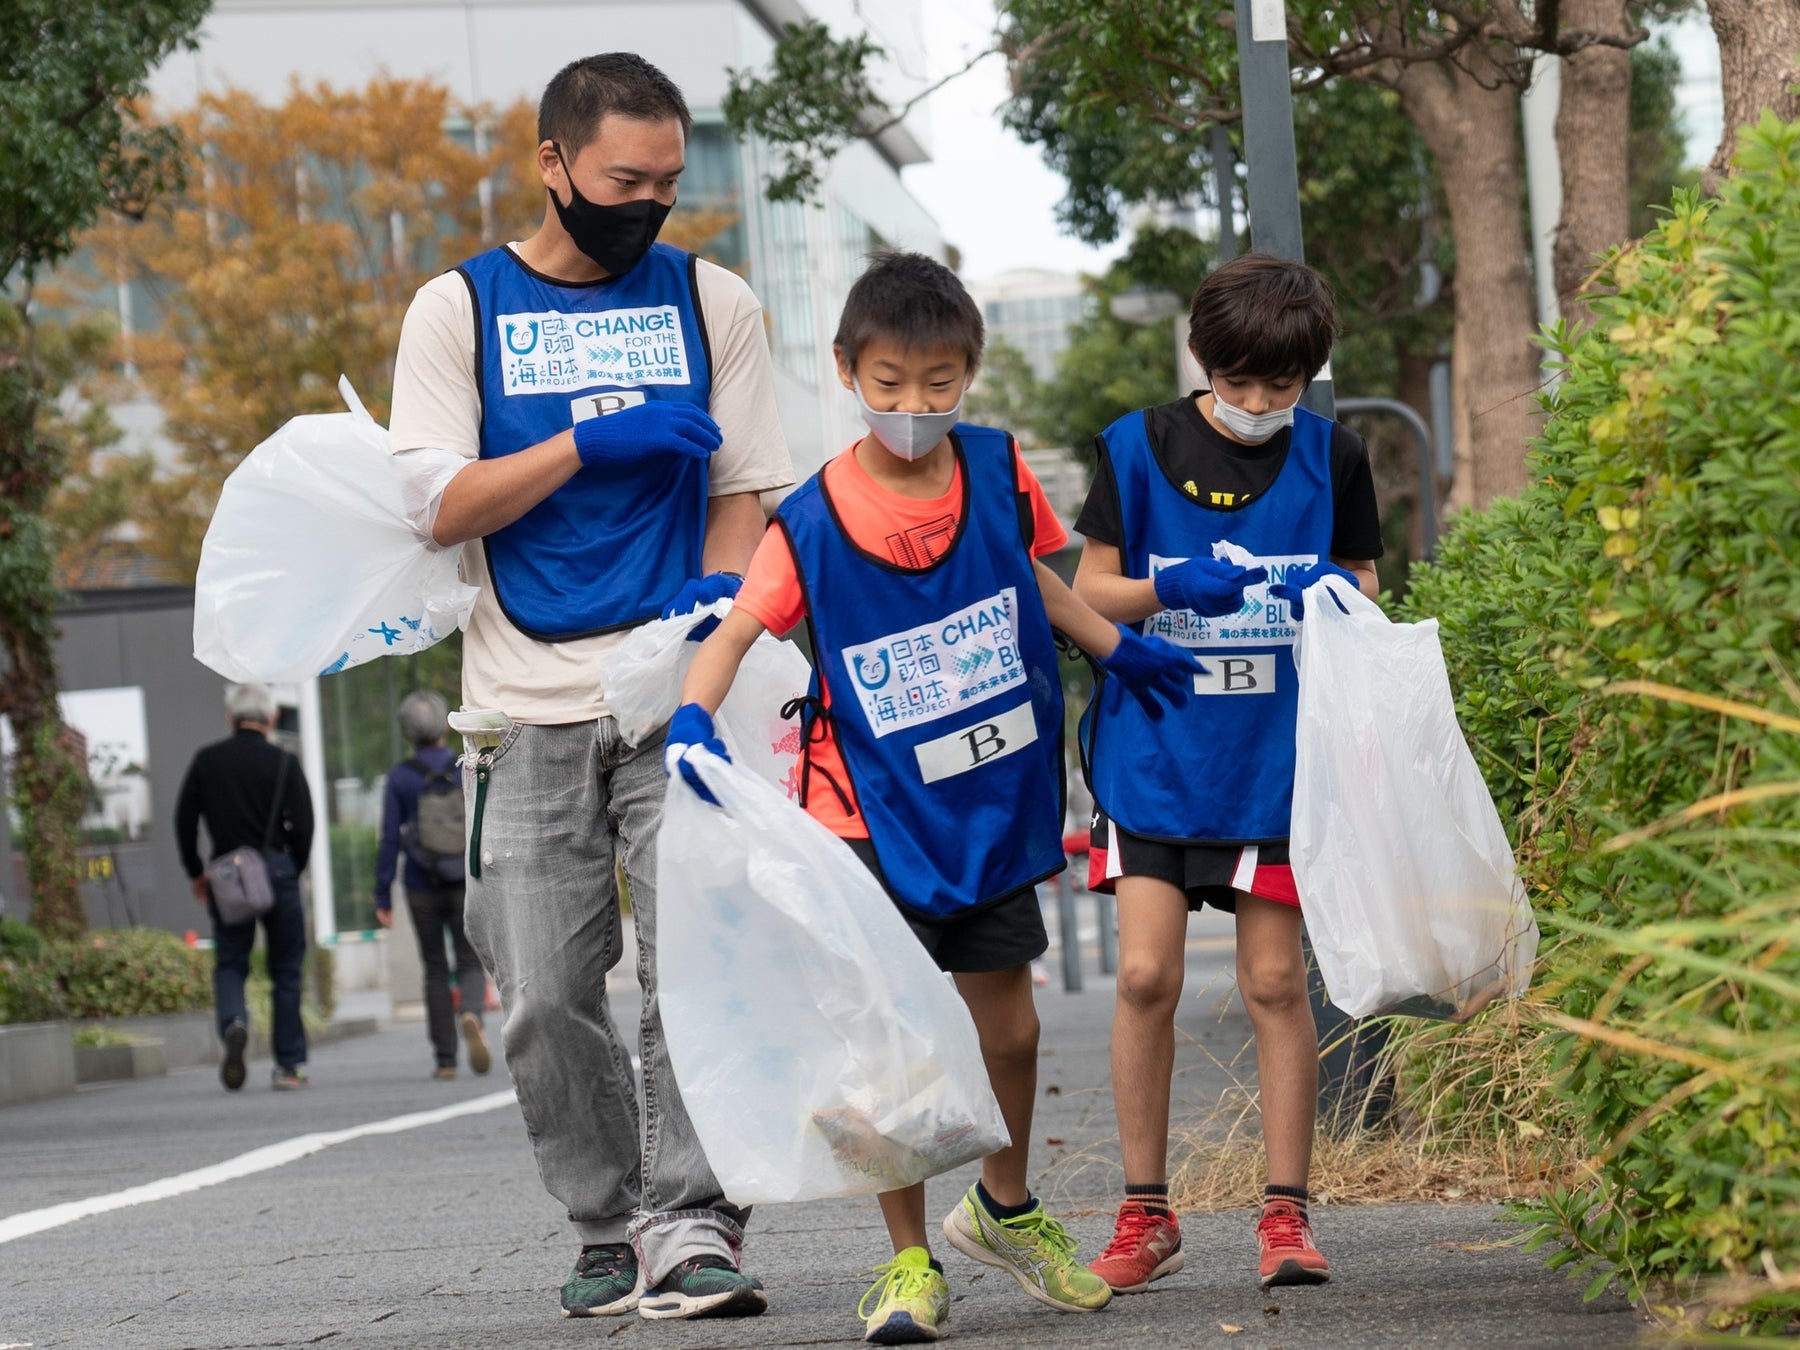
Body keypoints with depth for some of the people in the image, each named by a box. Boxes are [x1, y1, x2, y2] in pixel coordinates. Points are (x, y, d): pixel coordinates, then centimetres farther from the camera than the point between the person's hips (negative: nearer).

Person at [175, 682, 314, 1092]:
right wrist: (292, 871, 10)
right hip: (275, 870, -1)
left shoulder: (206, 760, 5)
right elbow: (302, 825, -6)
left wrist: (195, 873, 17)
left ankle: (233, 1023, -23)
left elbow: (184, 820, 6)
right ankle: (289, 1065, 7)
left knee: (229, 963, 9)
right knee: (285, 969, 7)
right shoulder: (283, 763, -2)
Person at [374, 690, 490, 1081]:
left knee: (435, 971, 12)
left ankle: (445, 1059, 9)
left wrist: (383, 897, -4)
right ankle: (471, 1016, -25)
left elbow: (390, 840, -8)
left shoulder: (400, 777, -7)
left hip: (423, 888, 0)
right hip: (467, 885, 0)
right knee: (470, 964, 8)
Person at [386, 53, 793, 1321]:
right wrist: (590, 439, -12)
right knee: (547, 1001, -1)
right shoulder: (461, 308, 6)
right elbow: (443, 505, -2)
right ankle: (612, 1229, 13)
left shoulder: (712, 300, 11)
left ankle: (693, 1230, -12)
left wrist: (716, 592, -9)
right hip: (531, 712, 0)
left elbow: (745, 489, 11)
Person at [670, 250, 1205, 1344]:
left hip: (994, 803, 4)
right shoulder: (813, 522, -14)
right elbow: (735, 631, -16)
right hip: (879, 812, -3)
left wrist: (1118, 647, 20)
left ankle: (1006, 1205, 37)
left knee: (1010, 1027, 12)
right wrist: (695, 714, -33)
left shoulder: (997, 470, -3)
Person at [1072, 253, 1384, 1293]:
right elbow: (1089, 592, 2)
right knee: (1146, 975, -5)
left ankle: (1287, 1211, 7)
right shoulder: (1139, 449, 1)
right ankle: (1146, 1214, 7)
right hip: (1154, 750, 0)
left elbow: (1365, 584, 11)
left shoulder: (1332, 457, 4)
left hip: (1277, 755, 0)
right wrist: (1176, 587, -17)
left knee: (1276, 983, 0)